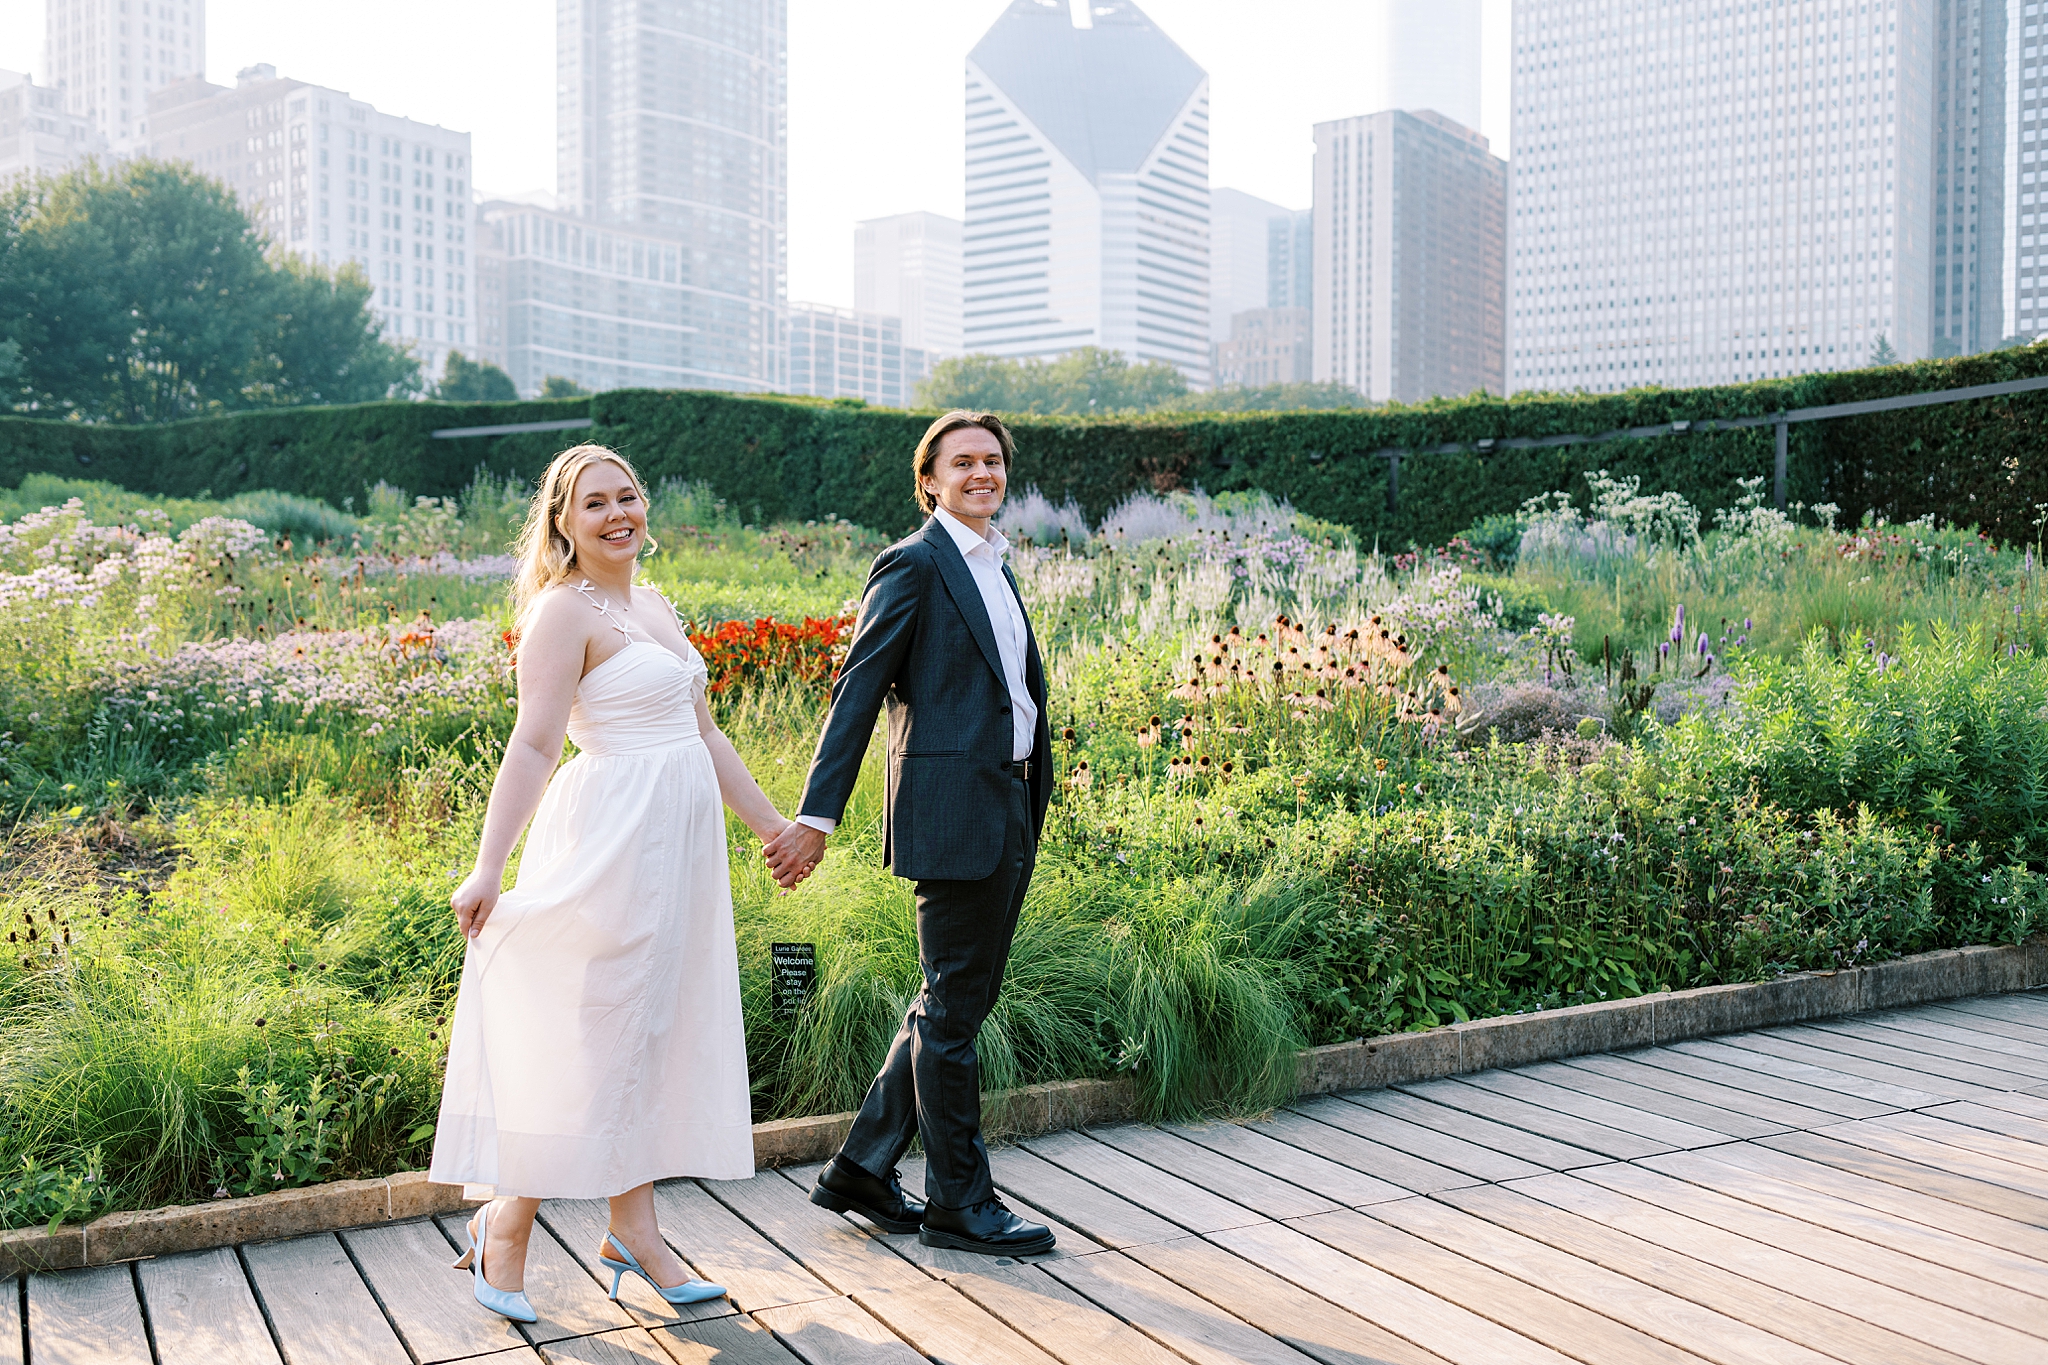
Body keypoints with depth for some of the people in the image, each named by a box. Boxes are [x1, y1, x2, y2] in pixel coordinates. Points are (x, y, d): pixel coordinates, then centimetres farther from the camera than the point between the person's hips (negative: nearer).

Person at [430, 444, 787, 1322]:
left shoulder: (655, 606, 15)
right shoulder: (563, 612, -9)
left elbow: (703, 736, 18)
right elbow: (532, 746, -17)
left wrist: (774, 826, 19)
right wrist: (488, 870, -22)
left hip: (680, 839, 8)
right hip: (614, 831, -8)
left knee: (656, 1026, 10)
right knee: (594, 1029, -3)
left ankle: (632, 1230, 19)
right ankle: (506, 1218, 13)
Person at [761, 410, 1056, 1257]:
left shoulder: (996, 569, 19)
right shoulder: (914, 565, -7)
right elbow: (856, 694, -13)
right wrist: (816, 816, -18)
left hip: (1008, 817, 9)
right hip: (953, 812, -9)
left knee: (958, 1002, 14)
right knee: (951, 1011, 1)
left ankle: (862, 1169, 25)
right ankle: (959, 1203, 14)